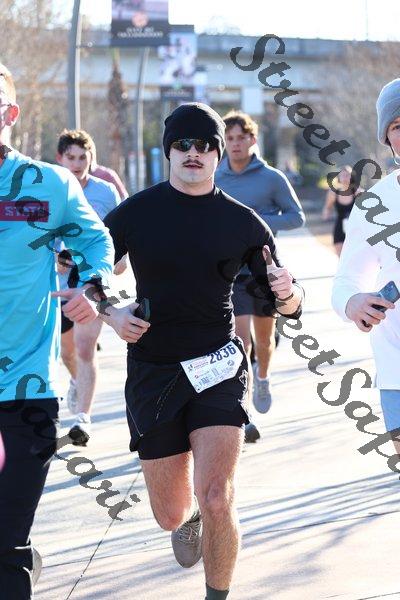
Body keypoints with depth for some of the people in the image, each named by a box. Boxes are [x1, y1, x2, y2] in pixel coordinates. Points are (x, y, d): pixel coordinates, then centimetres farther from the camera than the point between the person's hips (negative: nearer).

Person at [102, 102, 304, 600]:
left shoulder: (243, 223, 2)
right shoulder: (133, 214, 0)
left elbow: (288, 306, 7)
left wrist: (288, 293, -16)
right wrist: (111, 314, -11)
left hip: (219, 370, -1)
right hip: (152, 372, 1)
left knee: (215, 499, -19)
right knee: (171, 515, 8)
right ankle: (190, 516, 47)